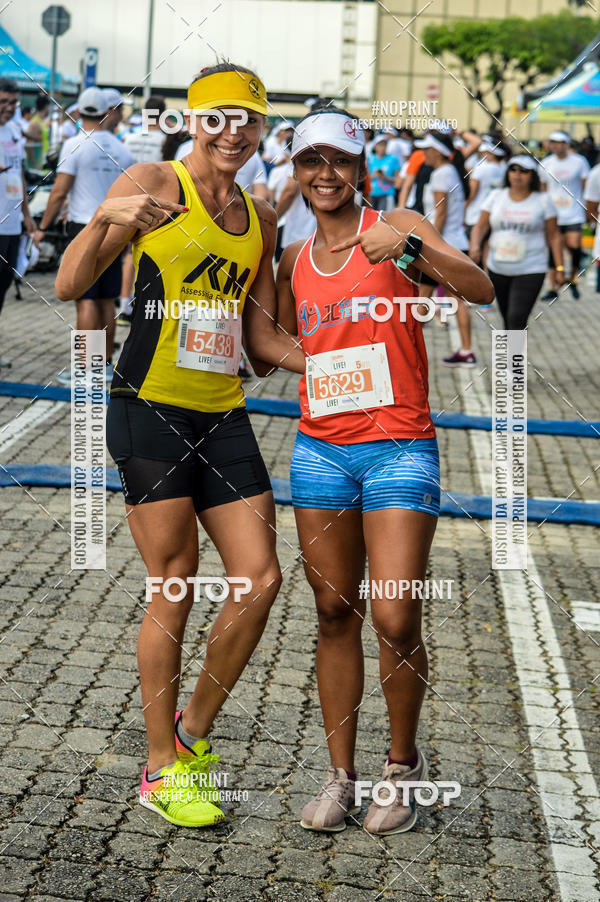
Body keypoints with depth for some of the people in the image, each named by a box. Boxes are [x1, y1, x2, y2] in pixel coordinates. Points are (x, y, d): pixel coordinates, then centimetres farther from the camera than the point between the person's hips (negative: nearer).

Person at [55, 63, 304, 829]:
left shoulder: (261, 218, 15)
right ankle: (161, 770, 13)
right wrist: (104, 219, -26)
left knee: (261, 578, 0)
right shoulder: (153, 185, -3)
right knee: (176, 588, -2)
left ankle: (193, 734, 21)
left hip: (223, 416, 6)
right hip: (150, 410, -6)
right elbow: (69, 286, -9)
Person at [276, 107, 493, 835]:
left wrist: (412, 248, -30)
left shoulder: (395, 228, -2)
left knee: (395, 621, -8)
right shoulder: (293, 262, 12)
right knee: (333, 613, 8)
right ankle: (340, 775, 18)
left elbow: (482, 290, -17)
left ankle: (403, 762, 16)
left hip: (399, 451, -4)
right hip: (320, 451, 5)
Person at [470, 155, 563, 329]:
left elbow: (553, 236, 4)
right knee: (507, 320, 13)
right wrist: (475, 246, -16)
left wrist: (559, 267, 0)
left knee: (517, 320, -16)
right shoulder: (496, 196, 6)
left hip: (530, 271, -4)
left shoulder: (542, 200, 0)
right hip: (498, 269, 4)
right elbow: (480, 227, 5)